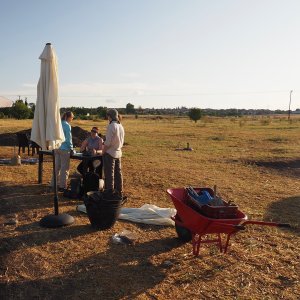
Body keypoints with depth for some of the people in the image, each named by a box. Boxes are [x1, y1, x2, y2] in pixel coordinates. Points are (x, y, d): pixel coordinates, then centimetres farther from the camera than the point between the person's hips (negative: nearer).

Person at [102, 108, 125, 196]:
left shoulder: (111, 126, -17)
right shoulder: (121, 126, 8)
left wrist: (103, 151, -7)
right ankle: (119, 193, 22)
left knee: (109, 175, -1)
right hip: (118, 153, 8)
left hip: (110, 153, -8)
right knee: (118, 174, 14)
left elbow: (108, 142, -19)